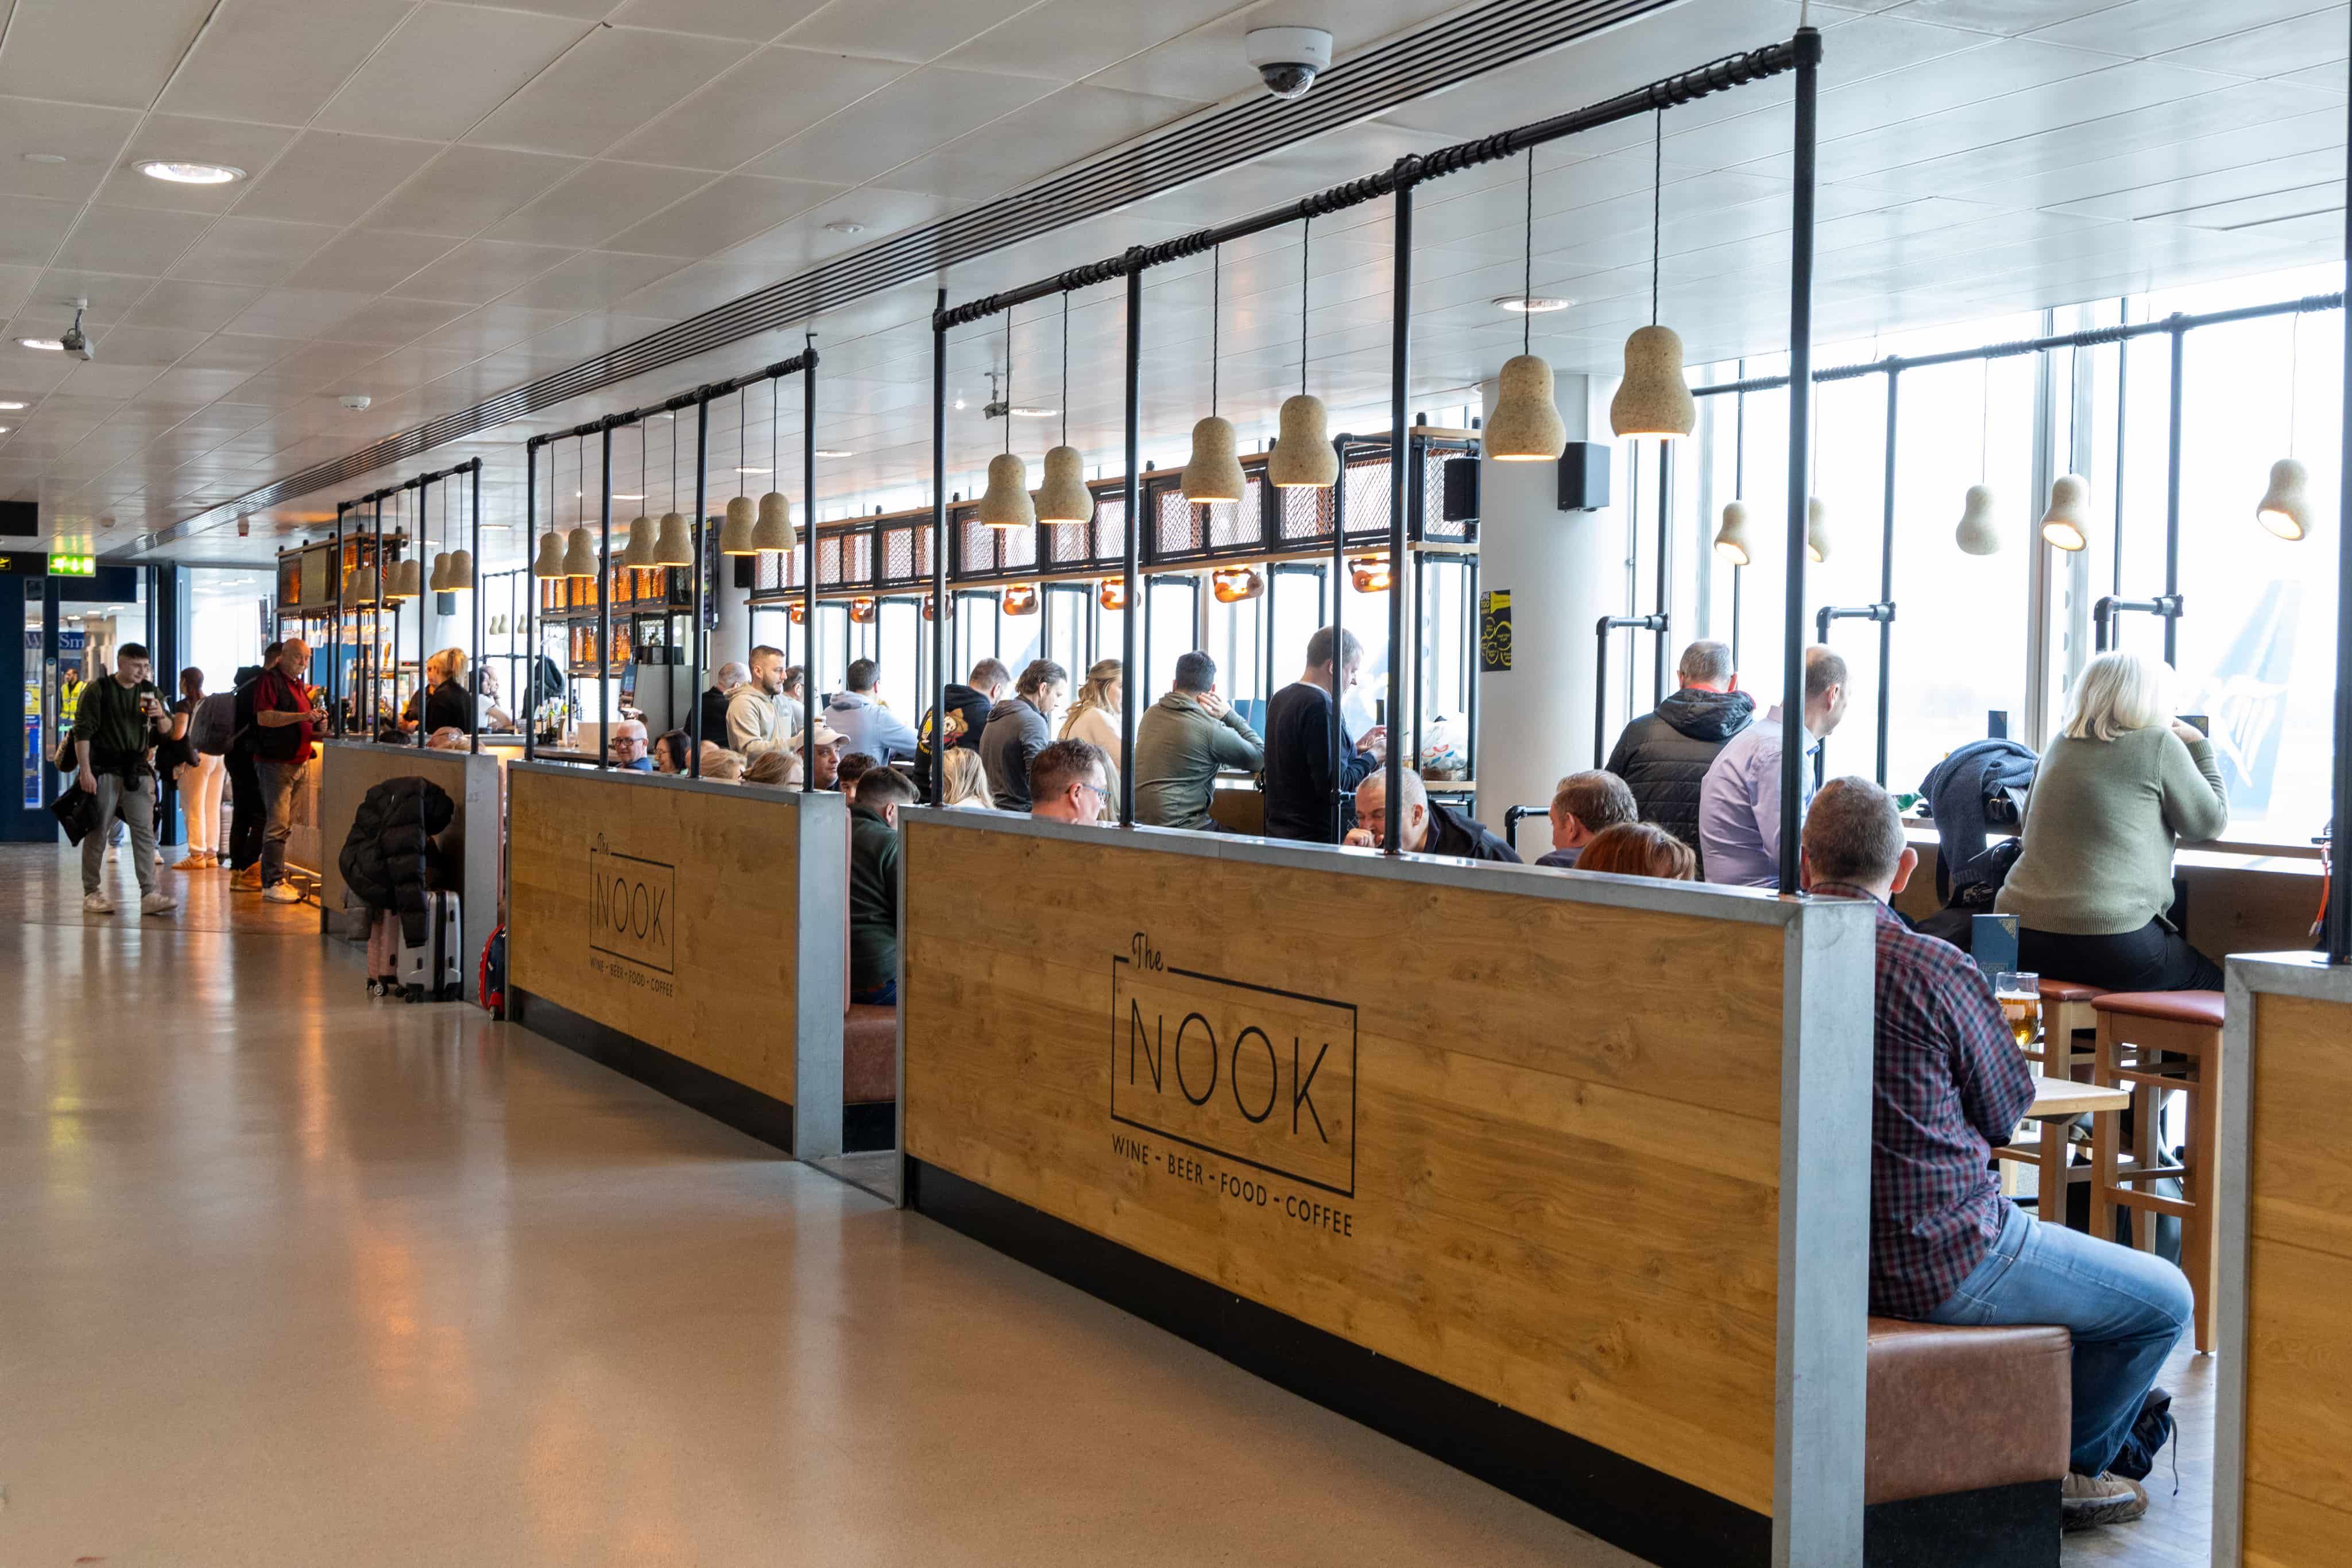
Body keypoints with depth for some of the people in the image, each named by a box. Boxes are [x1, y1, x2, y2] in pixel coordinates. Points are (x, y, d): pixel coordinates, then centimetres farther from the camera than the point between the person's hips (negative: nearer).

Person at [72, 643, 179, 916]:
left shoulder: (149, 691, 10)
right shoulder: (98, 689, -3)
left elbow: (166, 731, 15)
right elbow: (83, 732, -7)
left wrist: (161, 716, -8)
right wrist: (85, 770, -14)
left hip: (137, 770, 4)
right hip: (104, 770, -4)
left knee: (145, 831, -3)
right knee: (97, 832, 1)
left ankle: (149, 894, -4)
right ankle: (91, 892, 11)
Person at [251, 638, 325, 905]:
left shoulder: (299, 686, 21)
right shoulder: (270, 681, -7)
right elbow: (264, 717, -20)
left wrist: (318, 725, 8)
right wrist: (303, 716, -26)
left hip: (297, 762, 9)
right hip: (277, 762, -9)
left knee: (286, 824, 10)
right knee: (278, 824, -11)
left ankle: (277, 877, 14)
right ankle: (271, 884, -10)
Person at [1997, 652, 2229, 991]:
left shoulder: (2062, 744, 13)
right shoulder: (2159, 744, -4)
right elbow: (2212, 823, 5)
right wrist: (2200, 746, 16)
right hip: (2107, 936, -7)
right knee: (2212, 983, 18)